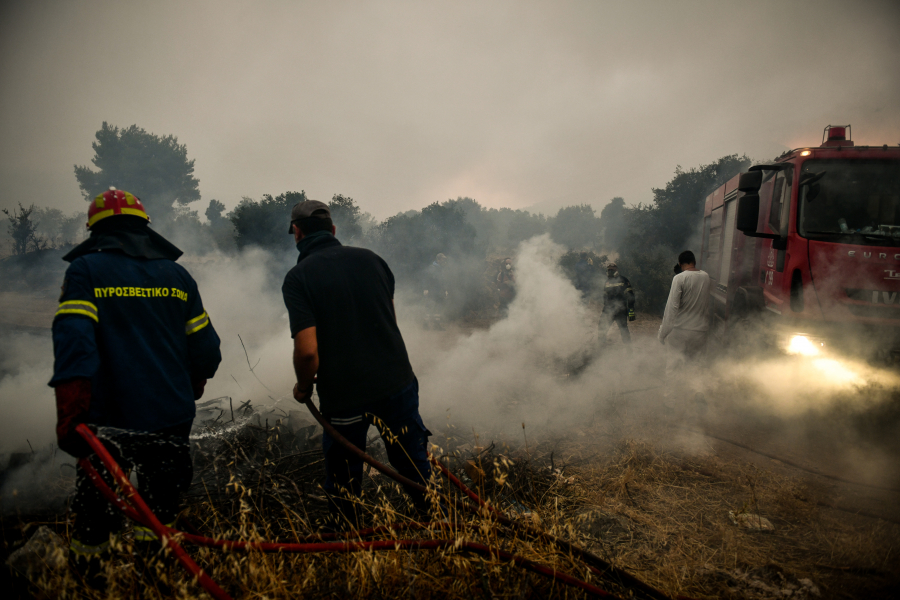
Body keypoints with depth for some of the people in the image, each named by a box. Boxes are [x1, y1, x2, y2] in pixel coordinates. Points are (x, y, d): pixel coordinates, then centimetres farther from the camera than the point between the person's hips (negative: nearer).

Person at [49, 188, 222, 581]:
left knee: (95, 518, 15)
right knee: (160, 507, 21)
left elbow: (74, 339, -19)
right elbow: (204, 347, 7)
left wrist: (68, 413, -22)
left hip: (109, 418, -3)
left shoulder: (85, 269, -4)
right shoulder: (176, 273, 6)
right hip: (171, 418, 3)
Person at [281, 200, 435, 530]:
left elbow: (307, 350, -21)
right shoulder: (370, 258, 1)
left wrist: (303, 386, -2)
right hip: (397, 381, 4)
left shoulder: (298, 277, -13)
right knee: (415, 466, 20)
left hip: (343, 396, -3)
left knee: (343, 482, 19)